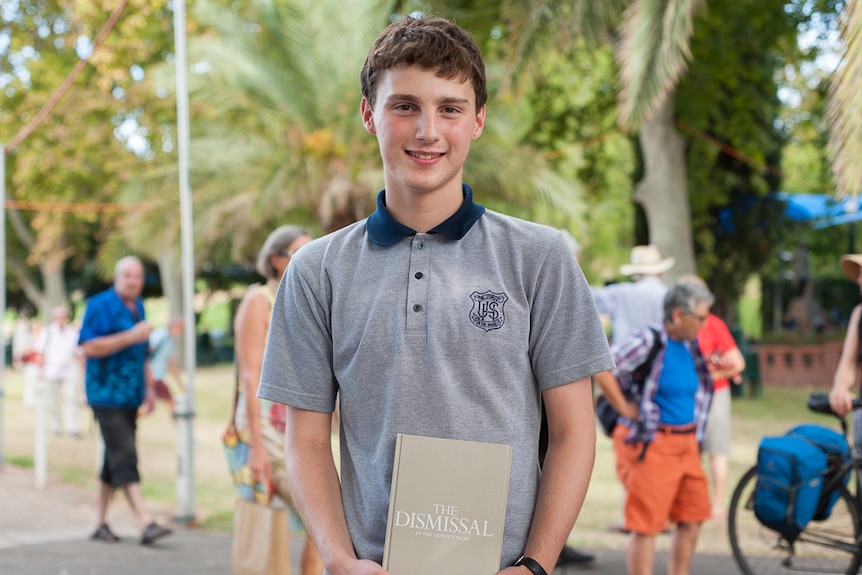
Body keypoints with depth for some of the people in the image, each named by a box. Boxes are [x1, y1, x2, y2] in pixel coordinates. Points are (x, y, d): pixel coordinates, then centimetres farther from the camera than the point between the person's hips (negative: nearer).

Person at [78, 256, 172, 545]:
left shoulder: (137, 307, 16)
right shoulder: (101, 305, -9)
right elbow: (89, 347, -18)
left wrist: (150, 389, 21)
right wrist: (130, 337, -21)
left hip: (130, 396, 8)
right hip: (106, 394, -8)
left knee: (114, 460, 11)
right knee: (124, 457, -13)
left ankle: (101, 523, 19)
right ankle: (145, 523, -19)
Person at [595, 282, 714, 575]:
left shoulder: (690, 345, 10)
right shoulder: (647, 341, -15)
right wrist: (624, 408, -19)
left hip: (686, 444, 8)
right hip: (651, 445, -8)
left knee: (692, 521, 10)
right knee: (647, 526, -4)